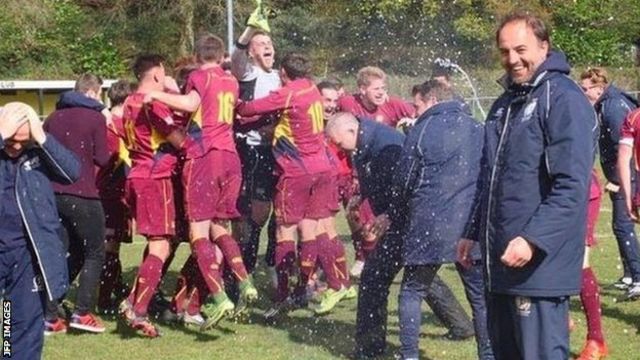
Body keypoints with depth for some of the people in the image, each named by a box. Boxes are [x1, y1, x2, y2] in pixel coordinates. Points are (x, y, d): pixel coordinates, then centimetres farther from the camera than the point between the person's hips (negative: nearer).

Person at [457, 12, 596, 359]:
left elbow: (571, 186, -20)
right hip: (500, 261, 9)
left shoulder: (564, 99, -12)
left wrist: (533, 240, -27)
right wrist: (472, 233, 21)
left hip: (539, 263, -9)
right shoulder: (505, 104, 17)